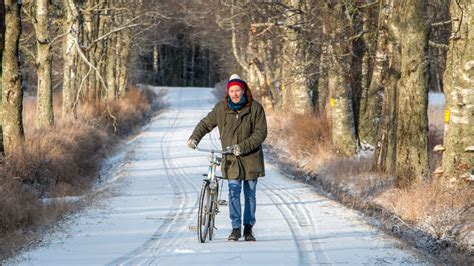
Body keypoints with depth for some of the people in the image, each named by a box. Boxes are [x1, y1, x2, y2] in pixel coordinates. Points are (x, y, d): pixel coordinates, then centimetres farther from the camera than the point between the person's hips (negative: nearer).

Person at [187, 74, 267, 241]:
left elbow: (260, 133, -11)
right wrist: (195, 138, -4)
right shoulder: (221, 109, -1)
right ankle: (235, 228, -8)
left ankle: (248, 228, 19)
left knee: (250, 194, 8)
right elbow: (206, 124, 12)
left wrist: (243, 147, -22)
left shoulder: (255, 108, -7)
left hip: (251, 157, 0)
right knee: (234, 192, -12)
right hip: (231, 158, 0)